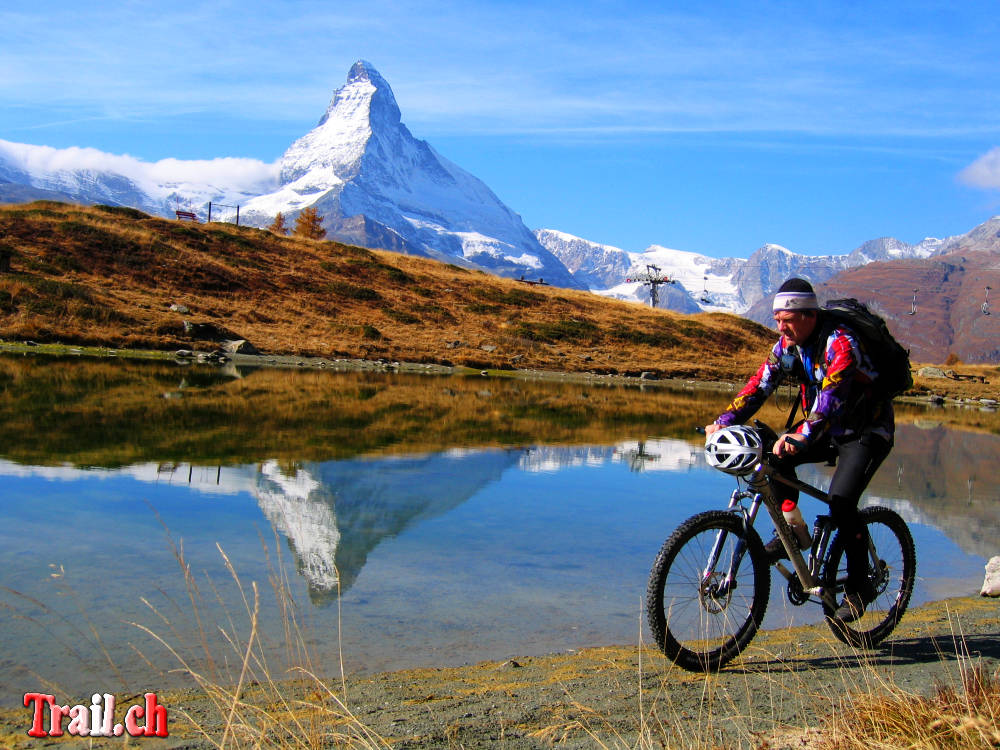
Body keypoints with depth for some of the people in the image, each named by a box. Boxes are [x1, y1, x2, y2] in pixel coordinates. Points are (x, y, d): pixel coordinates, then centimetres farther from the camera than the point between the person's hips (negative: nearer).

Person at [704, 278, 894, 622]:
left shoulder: (840, 342, -27)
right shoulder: (788, 344, -5)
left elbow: (831, 396, -41)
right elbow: (760, 384, -10)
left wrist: (801, 436, -56)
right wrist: (724, 421, -23)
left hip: (867, 431, -7)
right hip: (826, 429, 7)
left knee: (841, 500, -23)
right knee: (773, 454, -16)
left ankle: (859, 587, -6)